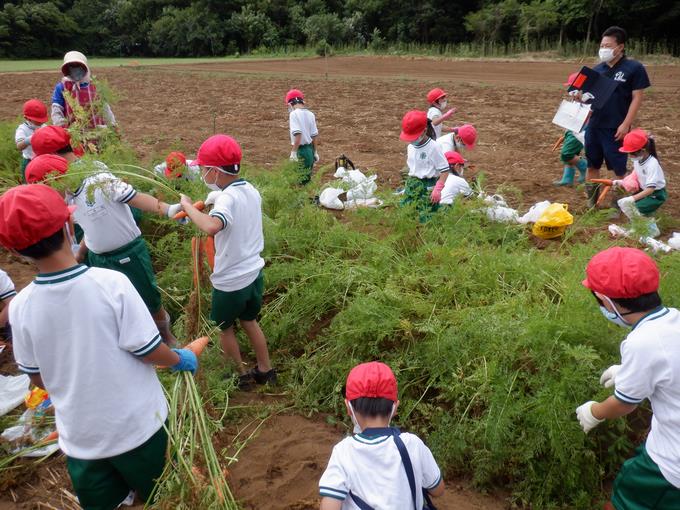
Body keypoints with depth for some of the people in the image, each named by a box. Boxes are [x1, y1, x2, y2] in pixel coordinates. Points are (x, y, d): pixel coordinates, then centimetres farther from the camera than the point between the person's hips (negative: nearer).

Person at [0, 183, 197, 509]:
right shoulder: (110, 283, -24)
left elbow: (38, 379, 0)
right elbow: (148, 351, -17)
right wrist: (181, 359, 3)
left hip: (80, 436, 2)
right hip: (137, 425, -2)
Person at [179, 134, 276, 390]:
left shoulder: (227, 198, -26)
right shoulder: (251, 190, 0)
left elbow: (211, 227, -46)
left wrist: (188, 206, -32)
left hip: (230, 282, -7)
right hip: (254, 274, 7)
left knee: (225, 327, 19)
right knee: (249, 321, 27)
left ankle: (242, 375, 33)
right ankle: (265, 371, 37)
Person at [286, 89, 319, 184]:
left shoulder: (294, 114, -13)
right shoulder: (310, 114, 7)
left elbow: (298, 134, -23)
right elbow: (315, 135, 10)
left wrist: (293, 151, -19)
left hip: (301, 150, -7)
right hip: (310, 149, 7)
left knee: (303, 180, -1)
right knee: (308, 179, 15)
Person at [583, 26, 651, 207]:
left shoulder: (634, 68, -5)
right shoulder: (597, 69, 9)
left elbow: (637, 98, -7)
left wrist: (626, 124, -14)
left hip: (616, 128, -5)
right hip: (594, 126, 5)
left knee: (619, 169, 4)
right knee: (592, 165, 11)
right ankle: (591, 201, 24)